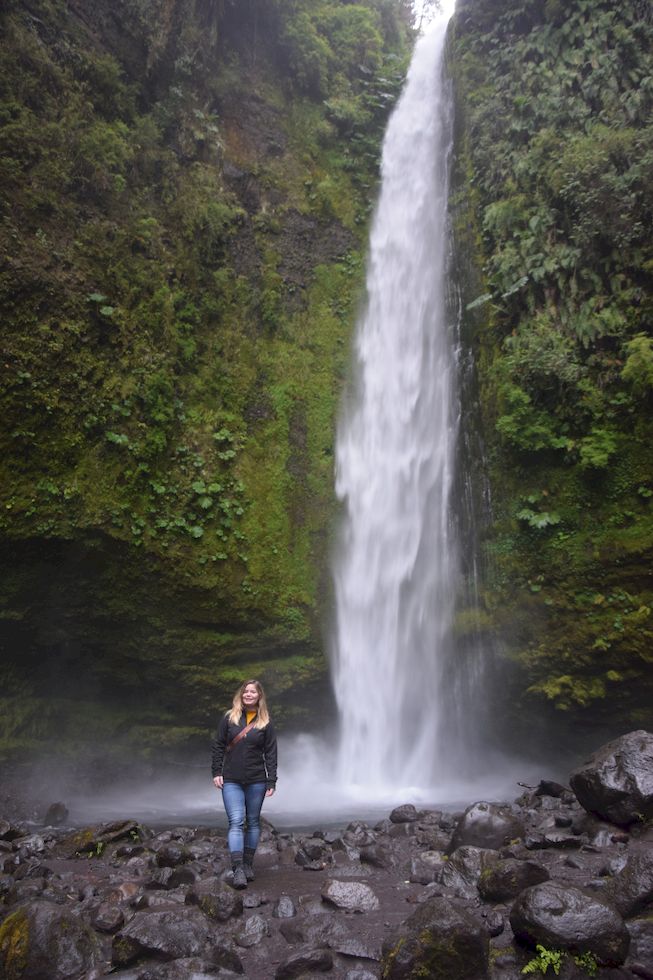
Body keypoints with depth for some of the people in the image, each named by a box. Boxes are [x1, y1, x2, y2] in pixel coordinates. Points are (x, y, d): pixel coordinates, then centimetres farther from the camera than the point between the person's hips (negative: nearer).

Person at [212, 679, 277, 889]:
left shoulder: (265, 723, 1)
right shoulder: (229, 718, 2)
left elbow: (271, 754, 1)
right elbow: (218, 746, 4)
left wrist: (271, 781, -3)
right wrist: (217, 772, -2)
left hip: (256, 781, 1)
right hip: (231, 780, -1)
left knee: (253, 822, 9)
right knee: (236, 822, -9)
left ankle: (248, 864, 22)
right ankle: (238, 870, -13)